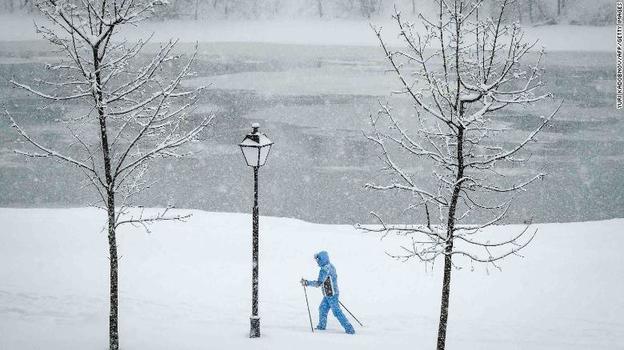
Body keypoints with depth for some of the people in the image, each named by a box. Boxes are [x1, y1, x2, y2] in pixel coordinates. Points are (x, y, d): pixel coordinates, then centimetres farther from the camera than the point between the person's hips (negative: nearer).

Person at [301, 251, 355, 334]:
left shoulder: (324, 270, -23)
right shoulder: (331, 266, 6)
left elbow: (318, 283, -28)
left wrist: (307, 283, -23)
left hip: (331, 295, -9)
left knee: (337, 312, -6)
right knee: (323, 309, 21)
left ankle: (349, 329, -6)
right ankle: (321, 325, 35)